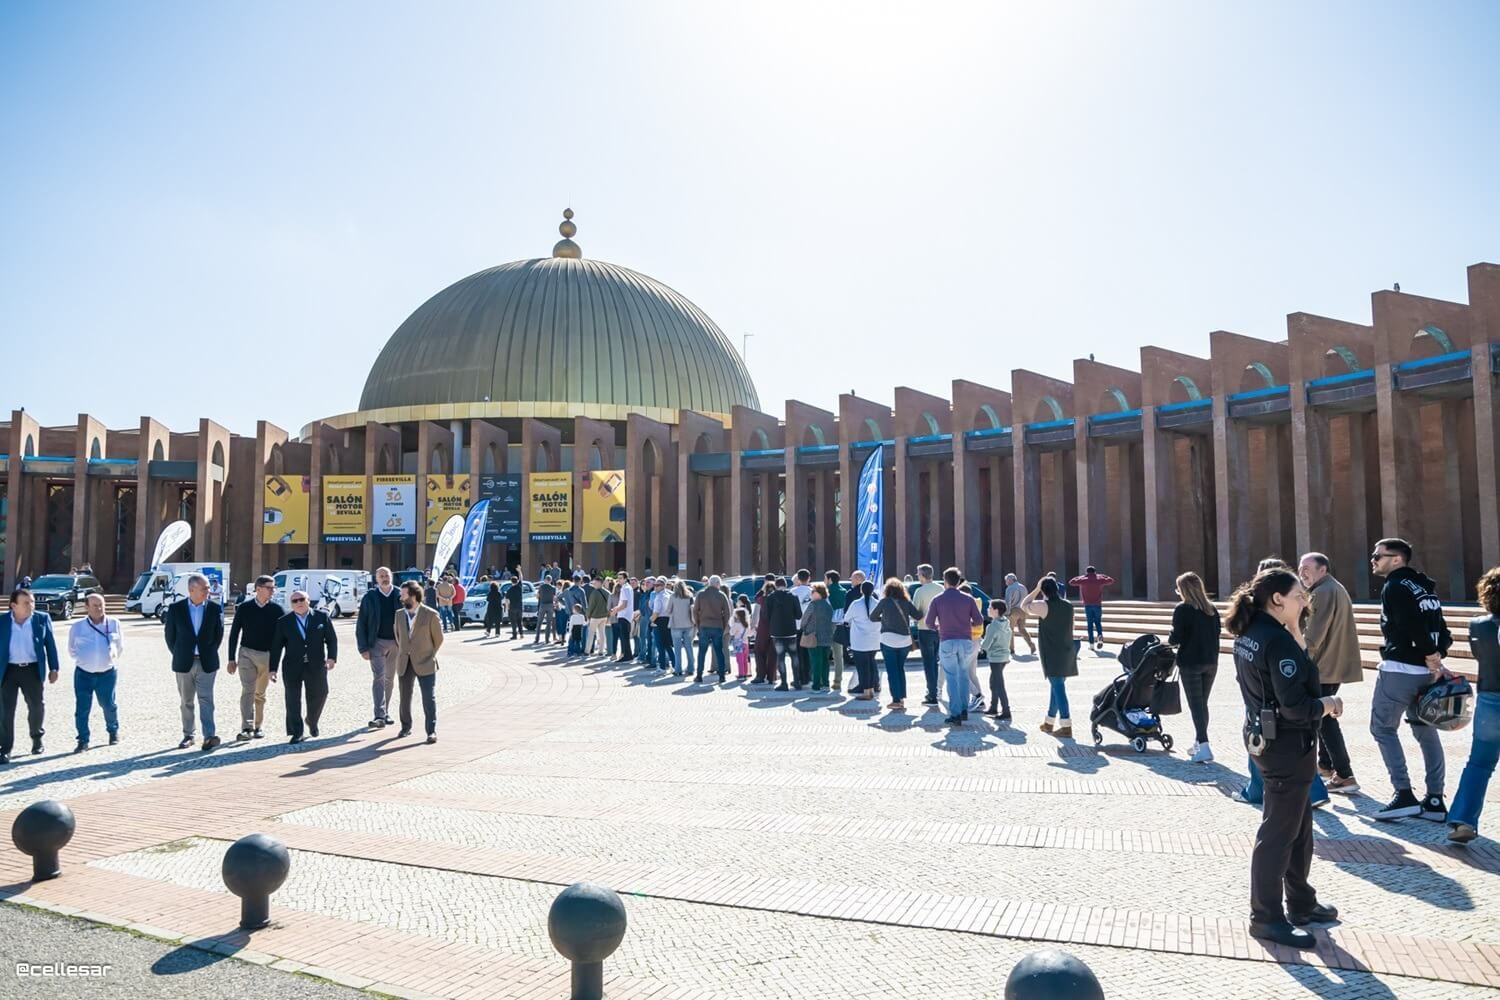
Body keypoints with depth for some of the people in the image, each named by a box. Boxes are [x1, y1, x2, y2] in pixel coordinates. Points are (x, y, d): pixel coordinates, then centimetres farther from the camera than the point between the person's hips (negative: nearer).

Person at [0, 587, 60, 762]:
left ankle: (37, 738, 35)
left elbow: (50, 644, 4)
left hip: (32, 670, 1)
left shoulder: (42, 618, -1)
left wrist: (53, 668, 2)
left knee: (36, 707, 12)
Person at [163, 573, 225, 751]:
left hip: (206, 662, -1)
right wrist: (179, 655, 6)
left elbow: (219, 634, 8)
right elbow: (169, 635, 5)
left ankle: (209, 736, -17)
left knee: (206, 699, -9)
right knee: (186, 701, 11)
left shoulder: (215, 609, -1)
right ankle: (188, 736, 20)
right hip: (184, 663, 1)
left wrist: (210, 653, 6)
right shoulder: (175, 609, -2)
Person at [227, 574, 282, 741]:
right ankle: (246, 728, -17)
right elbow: (234, 633, 3)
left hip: (267, 655, 1)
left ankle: (257, 726, 21)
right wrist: (231, 659, 1)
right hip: (246, 653, -1)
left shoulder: (276, 610, -1)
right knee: (248, 691, -12)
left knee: (260, 694, 11)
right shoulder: (244, 608, -2)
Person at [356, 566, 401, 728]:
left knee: (390, 679, 13)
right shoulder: (369, 597, -2)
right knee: (378, 678, -11)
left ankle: (385, 713, 25)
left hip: (396, 643, 3)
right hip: (377, 642, -3)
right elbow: (361, 624, -2)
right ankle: (379, 716, -15)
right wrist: (364, 648, -9)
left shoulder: (399, 596, 1)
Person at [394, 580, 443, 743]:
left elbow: (438, 638, 0)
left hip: (424, 664, -5)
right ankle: (406, 727, 28)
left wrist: (430, 656, 5)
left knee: (429, 698, -5)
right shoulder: (399, 615, 5)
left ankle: (431, 731, 0)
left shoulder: (430, 614, -10)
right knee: (405, 698, 12)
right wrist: (401, 654, 15)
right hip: (404, 663, 5)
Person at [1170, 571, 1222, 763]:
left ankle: (1204, 747, -14)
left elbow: (1176, 637, -12)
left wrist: (1168, 641, 8)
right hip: (1211, 662, 6)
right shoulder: (1212, 609, 9)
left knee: (1196, 705, -5)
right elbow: (1216, 634, 11)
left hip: (1190, 663, -6)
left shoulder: (1182, 609, -9)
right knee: (1203, 704, 16)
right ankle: (1199, 743, 22)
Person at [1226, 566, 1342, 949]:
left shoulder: (1249, 635, 6)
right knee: (1278, 831, 0)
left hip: (1265, 736, 10)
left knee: (1299, 824, 22)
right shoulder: (1277, 640, -23)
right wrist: (1329, 703, -7)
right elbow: (1296, 706, -25)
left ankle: (1301, 903, 35)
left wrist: (1294, 628, 4)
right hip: (1287, 744, -10)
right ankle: (1266, 918, 10)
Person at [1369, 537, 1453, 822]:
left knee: (1382, 728, 2)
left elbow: (1413, 627, -22)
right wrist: (1436, 659, 7)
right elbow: (1439, 627, 13)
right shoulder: (1424, 585, 15)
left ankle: (1404, 795, -3)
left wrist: (1431, 658, -14)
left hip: (1399, 669, -8)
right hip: (1426, 670, 8)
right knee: (1426, 732, 13)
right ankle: (1435, 801, 15)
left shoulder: (1394, 587, -11)